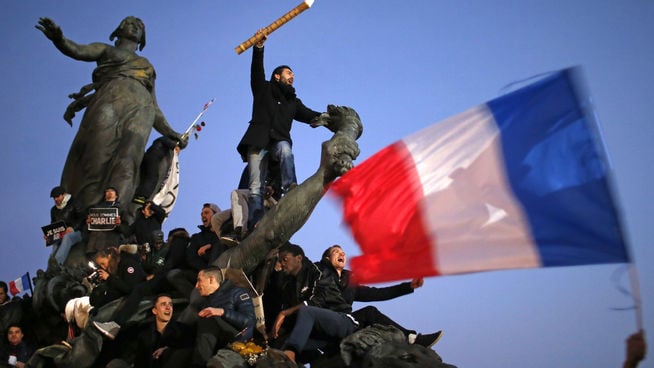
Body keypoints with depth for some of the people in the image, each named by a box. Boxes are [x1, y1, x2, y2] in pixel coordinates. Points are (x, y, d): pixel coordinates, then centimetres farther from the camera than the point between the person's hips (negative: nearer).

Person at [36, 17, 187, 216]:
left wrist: (170, 133, 19)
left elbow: (154, 108, 33)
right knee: (97, 160, -19)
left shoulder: (147, 67, 38)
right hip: (110, 100, -1)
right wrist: (58, 38, -12)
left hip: (141, 109, 2)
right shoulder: (106, 50, 29)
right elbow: (78, 51, 9)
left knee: (126, 162, -24)